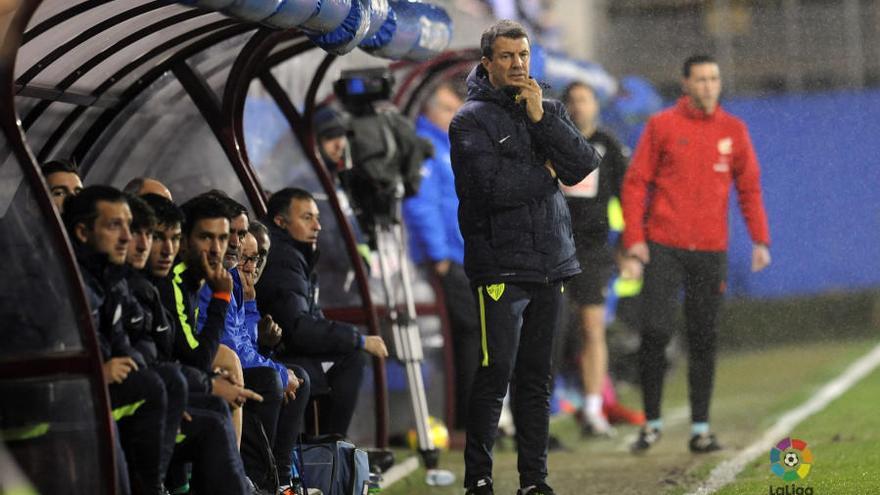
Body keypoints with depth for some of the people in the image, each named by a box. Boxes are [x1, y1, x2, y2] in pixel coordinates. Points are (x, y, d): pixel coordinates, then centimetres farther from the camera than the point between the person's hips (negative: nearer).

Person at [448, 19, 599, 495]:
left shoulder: (550, 111, 13)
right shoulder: (472, 120, -4)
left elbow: (584, 165, -2)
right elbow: (494, 188, -18)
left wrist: (541, 118, -10)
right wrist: (546, 172, -4)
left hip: (551, 262, 6)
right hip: (501, 266, -5)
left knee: (537, 379, 10)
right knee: (495, 375, -8)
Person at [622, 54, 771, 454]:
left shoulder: (733, 130, 8)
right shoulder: (662, 126, 0)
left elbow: (749, 188, 12)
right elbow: (635, 182, 0)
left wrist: (760, 239, 1)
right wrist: (634, 238, -8)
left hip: (710, 251, 2)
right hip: (664, 248, -2)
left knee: (704, 340, 4)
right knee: (655, 333, -7)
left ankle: (700, 428, 10)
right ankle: (652, 422, 6)